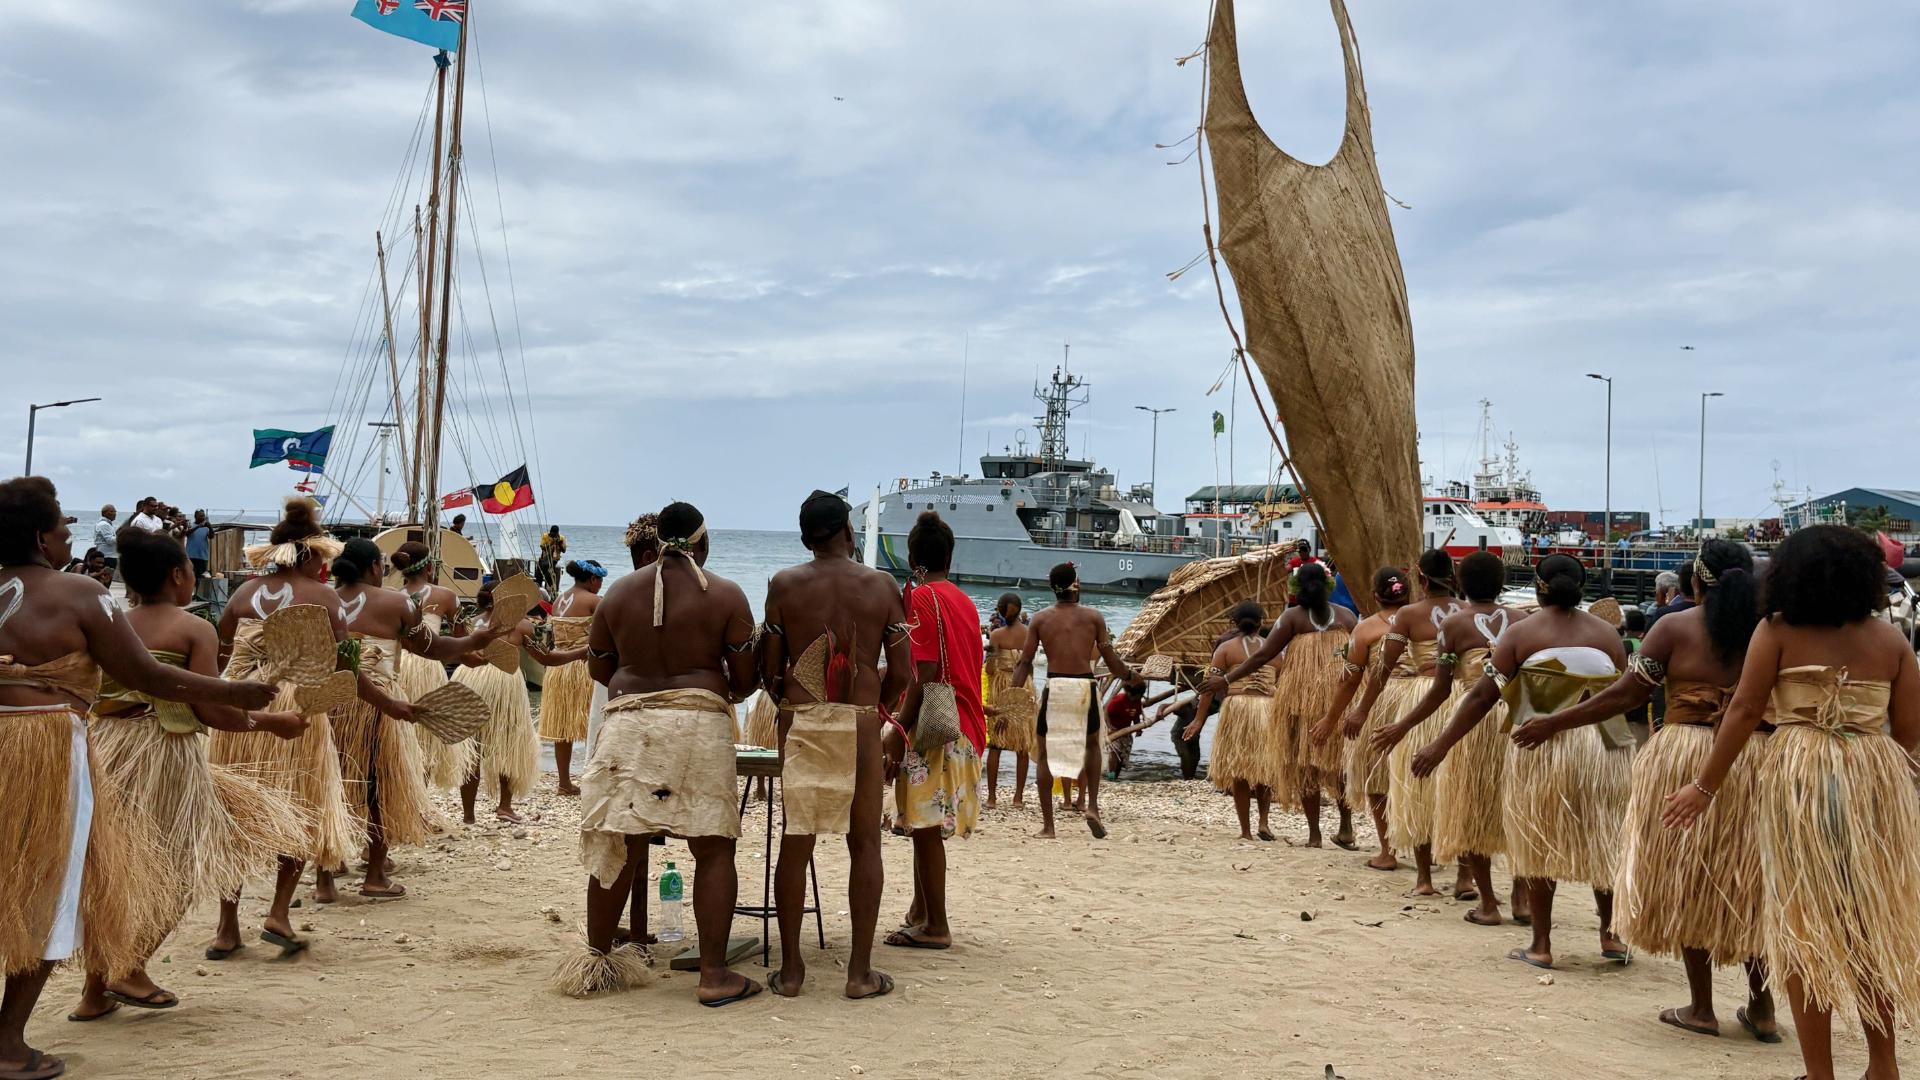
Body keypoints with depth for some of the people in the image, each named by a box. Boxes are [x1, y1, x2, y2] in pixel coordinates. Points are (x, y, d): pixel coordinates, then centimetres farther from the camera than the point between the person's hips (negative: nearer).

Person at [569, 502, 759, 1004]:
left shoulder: (619, 592, 8)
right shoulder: (726, 595, -1)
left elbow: (598, 667, 15)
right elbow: (744, 678, -1)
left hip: (626, 724, 3)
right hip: (699, 725, -3)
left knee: (616, 845, 11)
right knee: (713, 849, 2)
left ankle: (596, 959, 22)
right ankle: (714, 975, 2)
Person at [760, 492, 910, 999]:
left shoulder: (784, 584, 0)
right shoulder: (881, 585, 0)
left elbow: (769, 669, 2)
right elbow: (901, 672, -1)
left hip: (799, 723, 1)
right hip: (861, 725, -1)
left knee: (795, 842, 7)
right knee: (864, 844, 7)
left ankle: (790, 969, 13)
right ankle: (860, 971, 10)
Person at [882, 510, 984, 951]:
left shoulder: (922, 598, -9)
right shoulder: (965, 601, 16)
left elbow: (925, 674, -16)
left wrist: (899, 732, -16)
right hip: (965, 728, 9)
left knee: (927, 826, -4)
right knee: (927, 825, 15)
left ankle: (935, 927, 0)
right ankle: (919, 914, 23)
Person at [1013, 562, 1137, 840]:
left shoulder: (1040, 619, 5)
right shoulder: (1093, 617, 4)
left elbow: (1024, 663, 1)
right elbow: (1112, 661, 3)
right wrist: (1129, 675, 22)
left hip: (1054, 689, 0)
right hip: (1084, 687, 1)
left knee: (1046, 754, 11)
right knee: (1092, 744, 26)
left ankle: (1047, 825, 9)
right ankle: (1093, 806, 10)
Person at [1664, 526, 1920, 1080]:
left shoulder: (1778, 630, -2)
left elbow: (1744, 711, -5)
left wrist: (1706, 786, 1)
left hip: (1799, 777, -3)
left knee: (1805, 925, 5)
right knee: (1874, 923, 17)